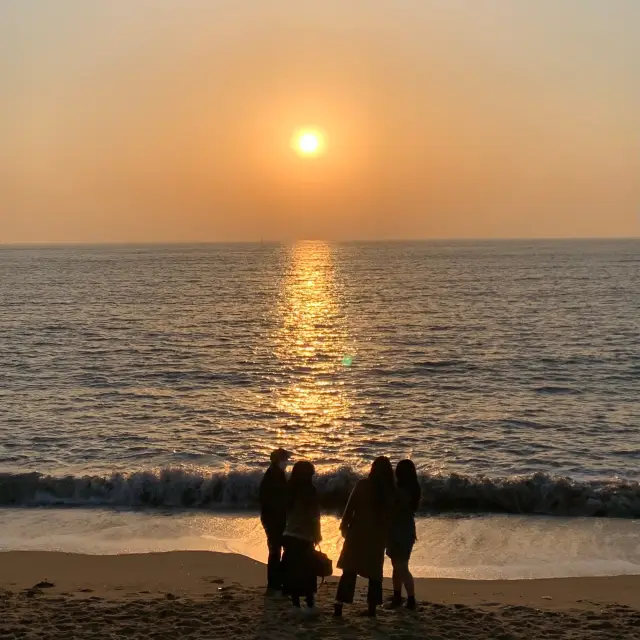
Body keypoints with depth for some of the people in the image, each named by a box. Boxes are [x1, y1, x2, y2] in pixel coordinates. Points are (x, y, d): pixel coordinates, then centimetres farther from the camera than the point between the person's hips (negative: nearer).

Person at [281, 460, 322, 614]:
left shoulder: (290, 489, 4)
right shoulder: (309, 490, -11)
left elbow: (286, 511, 8)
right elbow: (314, 516, -10)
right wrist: (316, 535, 3)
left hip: (290, 535, 5)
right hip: (304, 537, -5)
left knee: (293, 570, 6)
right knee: (307, 571, 3)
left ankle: (296, 604, 6)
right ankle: (309, 605, 2)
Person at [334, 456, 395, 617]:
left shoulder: (363, 485, -7)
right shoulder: (391, 490, 0)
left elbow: (350, 507, -7)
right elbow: (391, 515, 6)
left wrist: (344, 525, 2)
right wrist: (387, 535, 17)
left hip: (358, 532, -2)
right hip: (378, 535, 2)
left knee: (349, 570, 1)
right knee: (374, 571, 12)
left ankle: (339, 605, -7)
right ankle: (372, 607, 9)